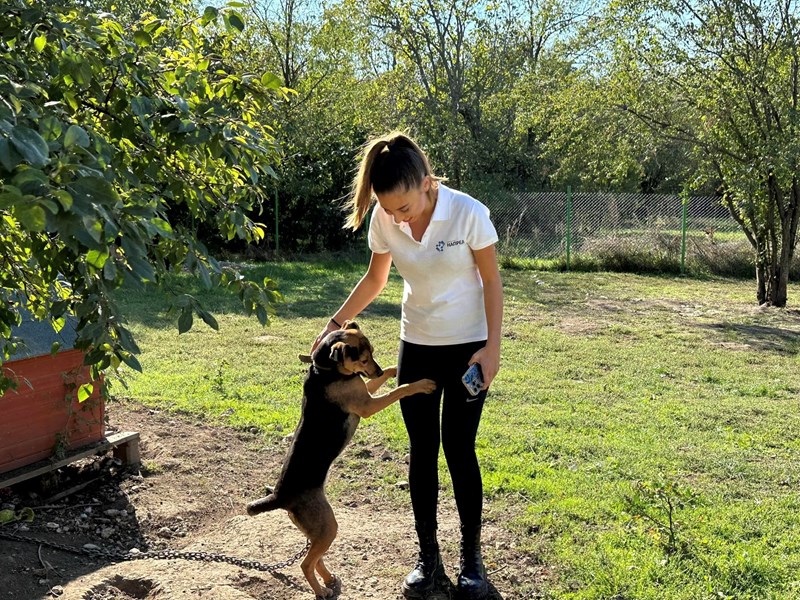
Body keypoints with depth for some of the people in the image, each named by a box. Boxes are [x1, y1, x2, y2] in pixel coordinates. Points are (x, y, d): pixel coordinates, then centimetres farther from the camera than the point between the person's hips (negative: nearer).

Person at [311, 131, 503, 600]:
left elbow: (492, 281, -11)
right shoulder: (384, 221, -10)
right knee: (422, 451, 6)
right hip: (416, 346, 4)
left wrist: (492, 347, -15)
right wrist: (336, 324, 0)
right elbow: (375, 279, 6)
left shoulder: (468, 213, -22)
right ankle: (429, 556, 20)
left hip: (468, 346, -3)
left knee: (459, 449, -1)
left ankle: (472, 556, 16)